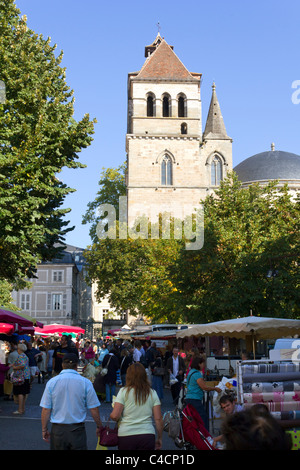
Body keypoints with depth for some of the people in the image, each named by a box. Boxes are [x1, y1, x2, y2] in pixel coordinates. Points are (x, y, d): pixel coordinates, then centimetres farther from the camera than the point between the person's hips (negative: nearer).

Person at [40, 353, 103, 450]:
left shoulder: (52, 382, -3)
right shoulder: (85, 382, -6)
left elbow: (45, 409, -3)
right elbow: (94, 409, -4)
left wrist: (44, 429, 9)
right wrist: (99, 427, 9)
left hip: (58, 429, 1)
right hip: (77, 430, -1)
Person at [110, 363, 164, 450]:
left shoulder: (124, 391, -2)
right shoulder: (152, 393, 4)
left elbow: (114, 416, -8)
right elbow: (158, 419, 2)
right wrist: (159, 438, 12)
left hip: (126, 435, -1)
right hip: (147, 435, 1)